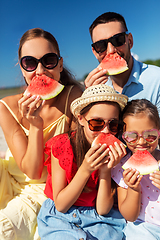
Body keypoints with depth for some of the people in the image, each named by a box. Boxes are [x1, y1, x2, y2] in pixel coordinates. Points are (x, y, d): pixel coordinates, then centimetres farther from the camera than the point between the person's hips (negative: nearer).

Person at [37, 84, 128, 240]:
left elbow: (102, 210, -10)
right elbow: (60, 205, -13)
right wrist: (85, 170, -26)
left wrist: (105, 170, -25)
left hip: (99, 220, 3)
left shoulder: (115, 153, -10)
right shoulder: (61, 145, -15)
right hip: (60, 217, -2)